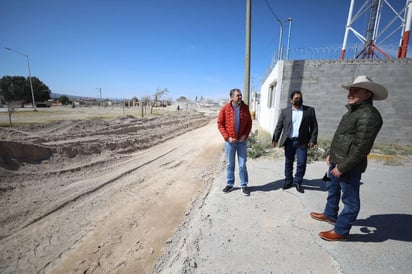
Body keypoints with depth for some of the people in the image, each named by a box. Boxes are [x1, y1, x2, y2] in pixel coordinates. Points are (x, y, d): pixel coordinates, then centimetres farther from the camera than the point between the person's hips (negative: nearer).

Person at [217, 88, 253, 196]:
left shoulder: (245, 108, -1)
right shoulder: (225, 108, -7)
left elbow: (249, 123, 5)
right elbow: (220, 124, -4)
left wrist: (245, 135, -8)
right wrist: (227, 137, -12)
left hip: (242, 140, 1)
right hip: (230, 140, -1)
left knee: (242, 164, 8)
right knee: (229, 164, 11)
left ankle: (244, 185, 22)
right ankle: (230, 184, 27)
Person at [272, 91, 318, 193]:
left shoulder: (310, 110, 3)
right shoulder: (285, 111, 3)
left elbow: (314, 126, 3)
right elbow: (279, 126, 1)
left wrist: (313, 139, -5)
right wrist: (275, 139, -5)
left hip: (302, 142, 0)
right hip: (289, 141, 1)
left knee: (301, 163, 0)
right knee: (288, 162, 9)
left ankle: (298, 182, 20)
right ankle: (288, 181, 24)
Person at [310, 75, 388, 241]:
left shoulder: (368, 115, -20)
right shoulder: (353, 111, 12)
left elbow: (360, 148, -23)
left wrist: (342, 167, -20)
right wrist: (331, 154, 16)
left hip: (349, 166, -10)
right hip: (337, 161, 10)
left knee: (350, 199, 6)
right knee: (332, 189, 25)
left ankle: (341, 231, 21)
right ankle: (330, 215, 45)